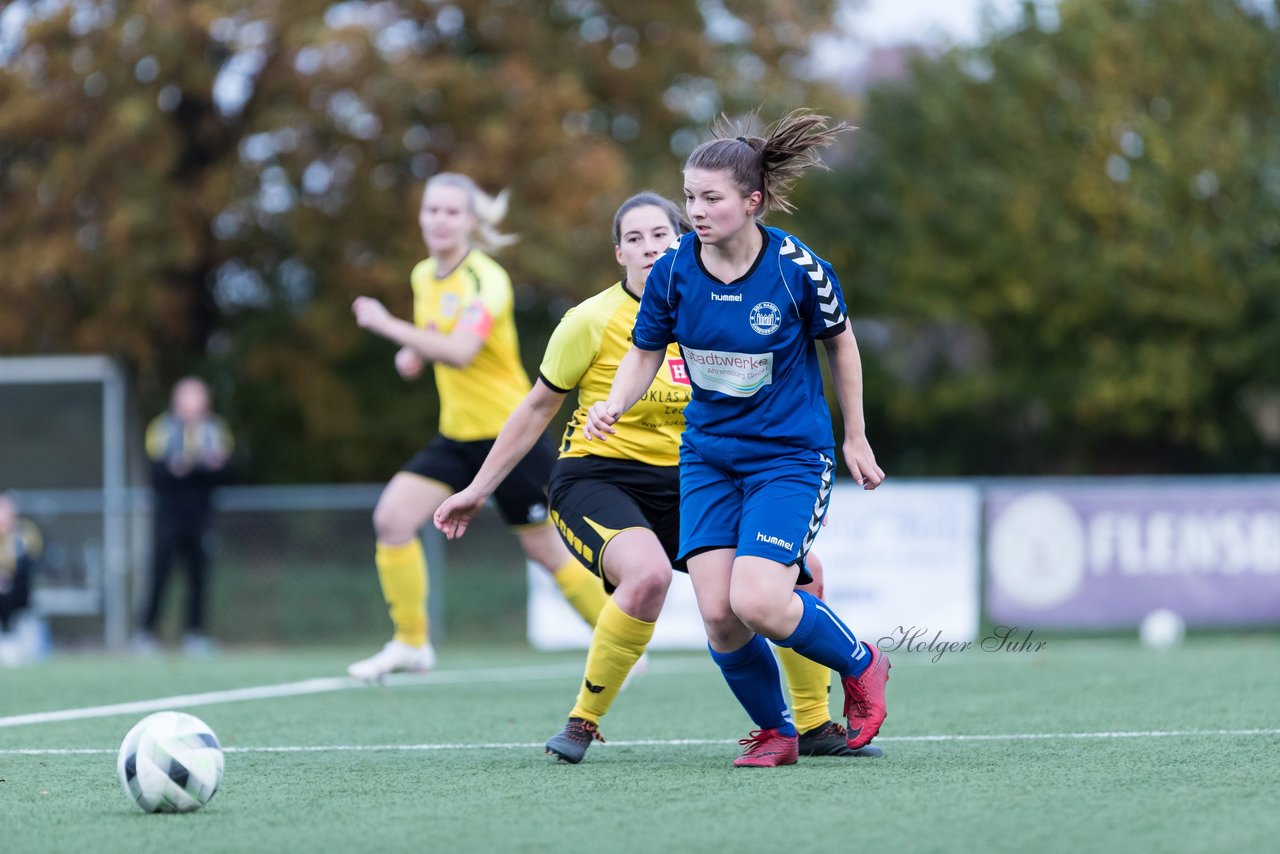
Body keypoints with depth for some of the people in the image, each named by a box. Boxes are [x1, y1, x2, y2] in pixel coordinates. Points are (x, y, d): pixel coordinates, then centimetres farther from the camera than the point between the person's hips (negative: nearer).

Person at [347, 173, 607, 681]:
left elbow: (460, 351, -35)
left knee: (547, 550, 2)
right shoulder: (424, 276, 6)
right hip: (457, 435, 7)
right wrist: (414, 353, 1)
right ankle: (411, 644, 0)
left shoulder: (485, 279, -19)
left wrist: (388, 327, -34)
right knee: (392, 518, -11)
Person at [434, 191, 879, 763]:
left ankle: (815, 726, 11)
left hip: (681, 486, 5)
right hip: (595, 478, -5)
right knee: (648, 573, -37)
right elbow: (538, 407, 1)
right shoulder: (592, 321, -9)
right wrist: (477, 490, 4)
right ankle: (583, 723, -19)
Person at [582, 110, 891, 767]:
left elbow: (840, 343, 2)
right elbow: (645, 353, 5)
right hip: (708, 456, 4)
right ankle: (774, 732, 17)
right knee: (716, 612, -9)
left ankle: (861, 665, 10)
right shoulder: (672, 271, -8)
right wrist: (614, 403, -15)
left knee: (757, 603, -20)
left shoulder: (798, 270, -16)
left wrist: (855, 437, 9)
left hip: (790, 454, -4)